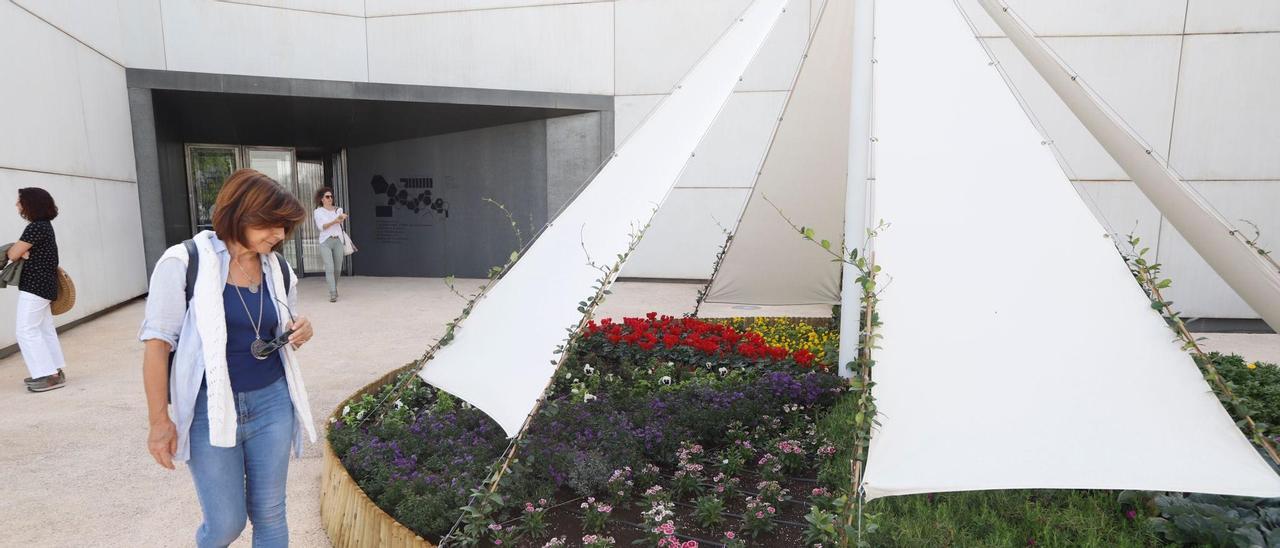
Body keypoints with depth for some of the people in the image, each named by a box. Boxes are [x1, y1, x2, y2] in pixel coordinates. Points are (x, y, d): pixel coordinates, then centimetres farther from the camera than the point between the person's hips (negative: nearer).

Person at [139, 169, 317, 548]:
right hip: (210, 410, -3)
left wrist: (298, 333, -8)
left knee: (269, 514, 12)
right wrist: (159, 420, -9)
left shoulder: (278, 269, 3)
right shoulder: (184, 263, -12)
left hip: (271, 404, 4)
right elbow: (157, 344, -10)